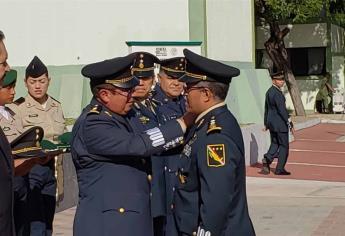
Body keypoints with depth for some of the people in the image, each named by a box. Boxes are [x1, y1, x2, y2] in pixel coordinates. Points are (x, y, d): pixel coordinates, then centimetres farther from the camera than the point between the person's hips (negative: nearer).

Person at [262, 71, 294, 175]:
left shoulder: (269, 91, 9)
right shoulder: (277, 93, -19)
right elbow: (282, 110, -23)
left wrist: (266, 123, 22)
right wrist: (289, 123, -18)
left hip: (271, 122, 8)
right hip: (280, 123, -8)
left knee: (274, 144, 15)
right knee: (284, 146, 4)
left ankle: (267, 159, -9)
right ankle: (280, 169, 7)